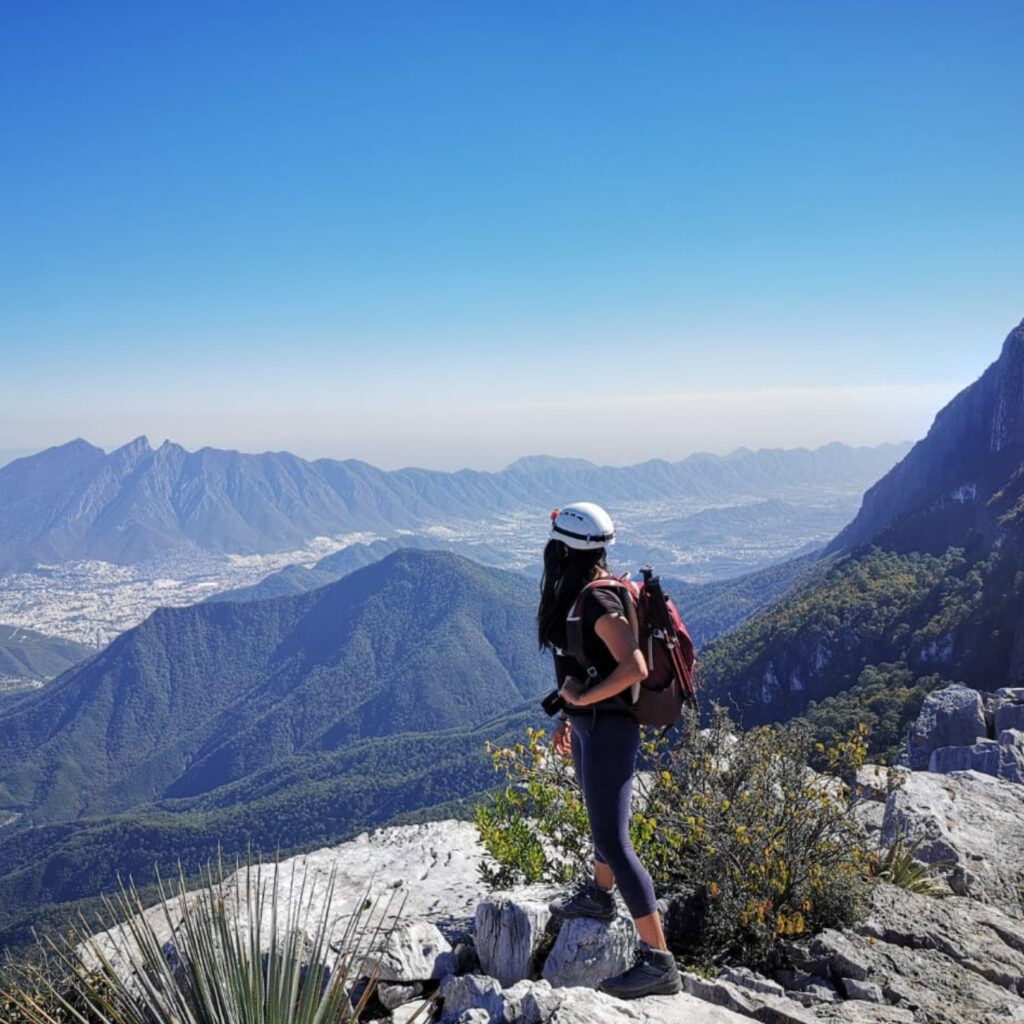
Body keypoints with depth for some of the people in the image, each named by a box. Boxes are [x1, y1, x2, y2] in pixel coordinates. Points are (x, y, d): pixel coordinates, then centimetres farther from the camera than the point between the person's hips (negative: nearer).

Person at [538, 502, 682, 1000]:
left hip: (608, 729, -10)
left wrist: (583, 699, -23)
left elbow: (634, 668, -33)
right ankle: (599, 896, 53)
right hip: (587, 724, 10)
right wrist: (568, 715, 19)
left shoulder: (598, 601, -24)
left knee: (612, 838, -9)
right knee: (601, 819, 29)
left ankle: (658, 962, -5)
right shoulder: (576, 595, 5)